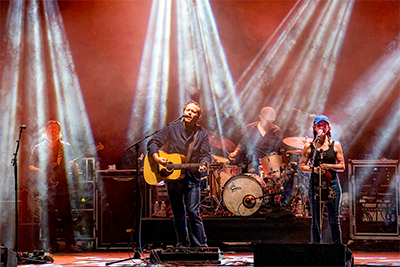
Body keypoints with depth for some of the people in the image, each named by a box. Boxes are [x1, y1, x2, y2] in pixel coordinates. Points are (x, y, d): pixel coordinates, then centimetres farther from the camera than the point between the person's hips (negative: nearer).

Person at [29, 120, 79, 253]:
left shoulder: (66, 147, 11)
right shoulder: (39, 148, 10)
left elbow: (72, 165, 12)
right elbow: (31, 166, 10)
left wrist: (74, 167, -11)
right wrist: (37, 171, -10)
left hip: (62, 186, 0)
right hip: (46, 187, 0)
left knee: (66, 216, -6)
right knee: (48, 217, 0)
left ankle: (70, 244, -1)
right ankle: (51, 245, 7)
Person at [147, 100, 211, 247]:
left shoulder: (202, 134, 2)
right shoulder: (172, 129, 1)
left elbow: (206, 154, -1)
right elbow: (153, 143, 1)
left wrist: (203, 165, -24)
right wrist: (157, 158, -16)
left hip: (192, 177, -1)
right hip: (172, 177, 1)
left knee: (193, 212, -11)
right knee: (178, 216, 8)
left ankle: (200, 246, -7)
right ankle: (183, 245, 19)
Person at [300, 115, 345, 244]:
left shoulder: (335, 145, 6)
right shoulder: (309, 146, 6)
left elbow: (342, 166, 5)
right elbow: (303, 166, 6)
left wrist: (328, 166, -13)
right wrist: (314, 169, -13)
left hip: (332, 184, 0)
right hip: (315, 184, 0)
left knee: (334, 221, 1)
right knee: (315, 221, 2)